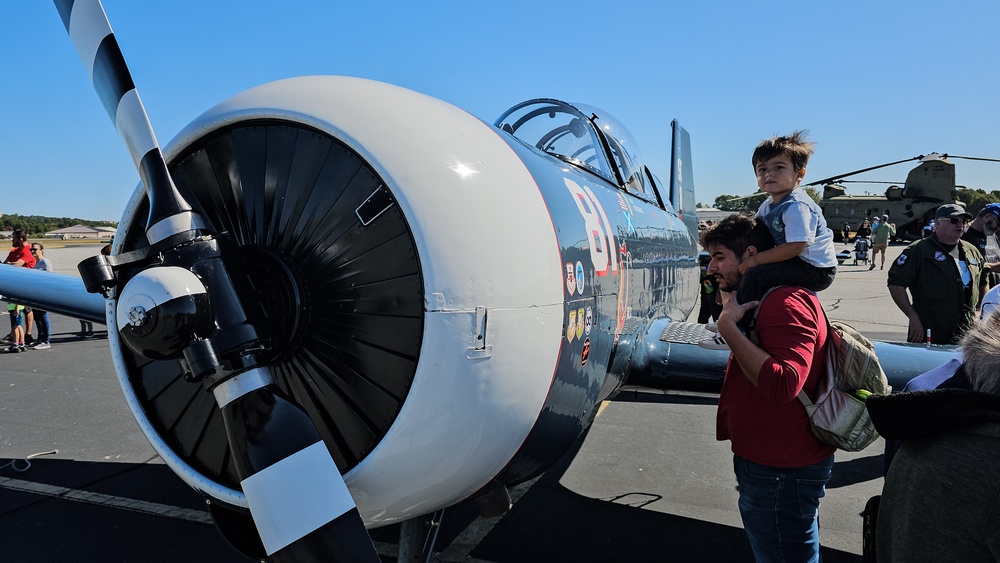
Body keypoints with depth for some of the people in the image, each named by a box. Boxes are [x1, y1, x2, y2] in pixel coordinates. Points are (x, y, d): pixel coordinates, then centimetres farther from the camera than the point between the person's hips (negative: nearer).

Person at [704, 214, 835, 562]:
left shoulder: (785, 303, -22)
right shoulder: (766, 300, 14)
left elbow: (782, 383, -34)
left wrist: (728, 327, -29)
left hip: (781, 471, -11)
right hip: (771, 462, 11)